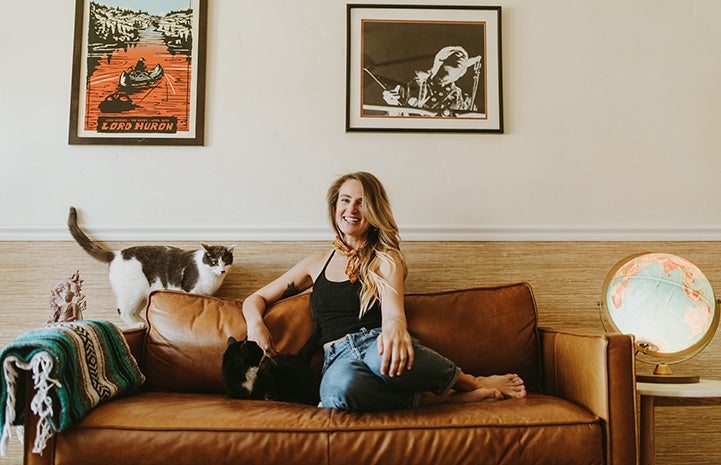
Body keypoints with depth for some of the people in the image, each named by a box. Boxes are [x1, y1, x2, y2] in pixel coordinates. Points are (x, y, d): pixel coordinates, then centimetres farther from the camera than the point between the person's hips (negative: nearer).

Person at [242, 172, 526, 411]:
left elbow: (392, 304, -12)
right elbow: (257, 299, 24)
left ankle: (473, 382, -14)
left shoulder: (386, 259, 11)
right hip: (339, 357, 1)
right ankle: (427, 398, -19)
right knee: (339, 390, -39)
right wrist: (255, 323, -2)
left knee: (382, 357, -41)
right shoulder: (318, 263, 20)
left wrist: (395, 325, -37)